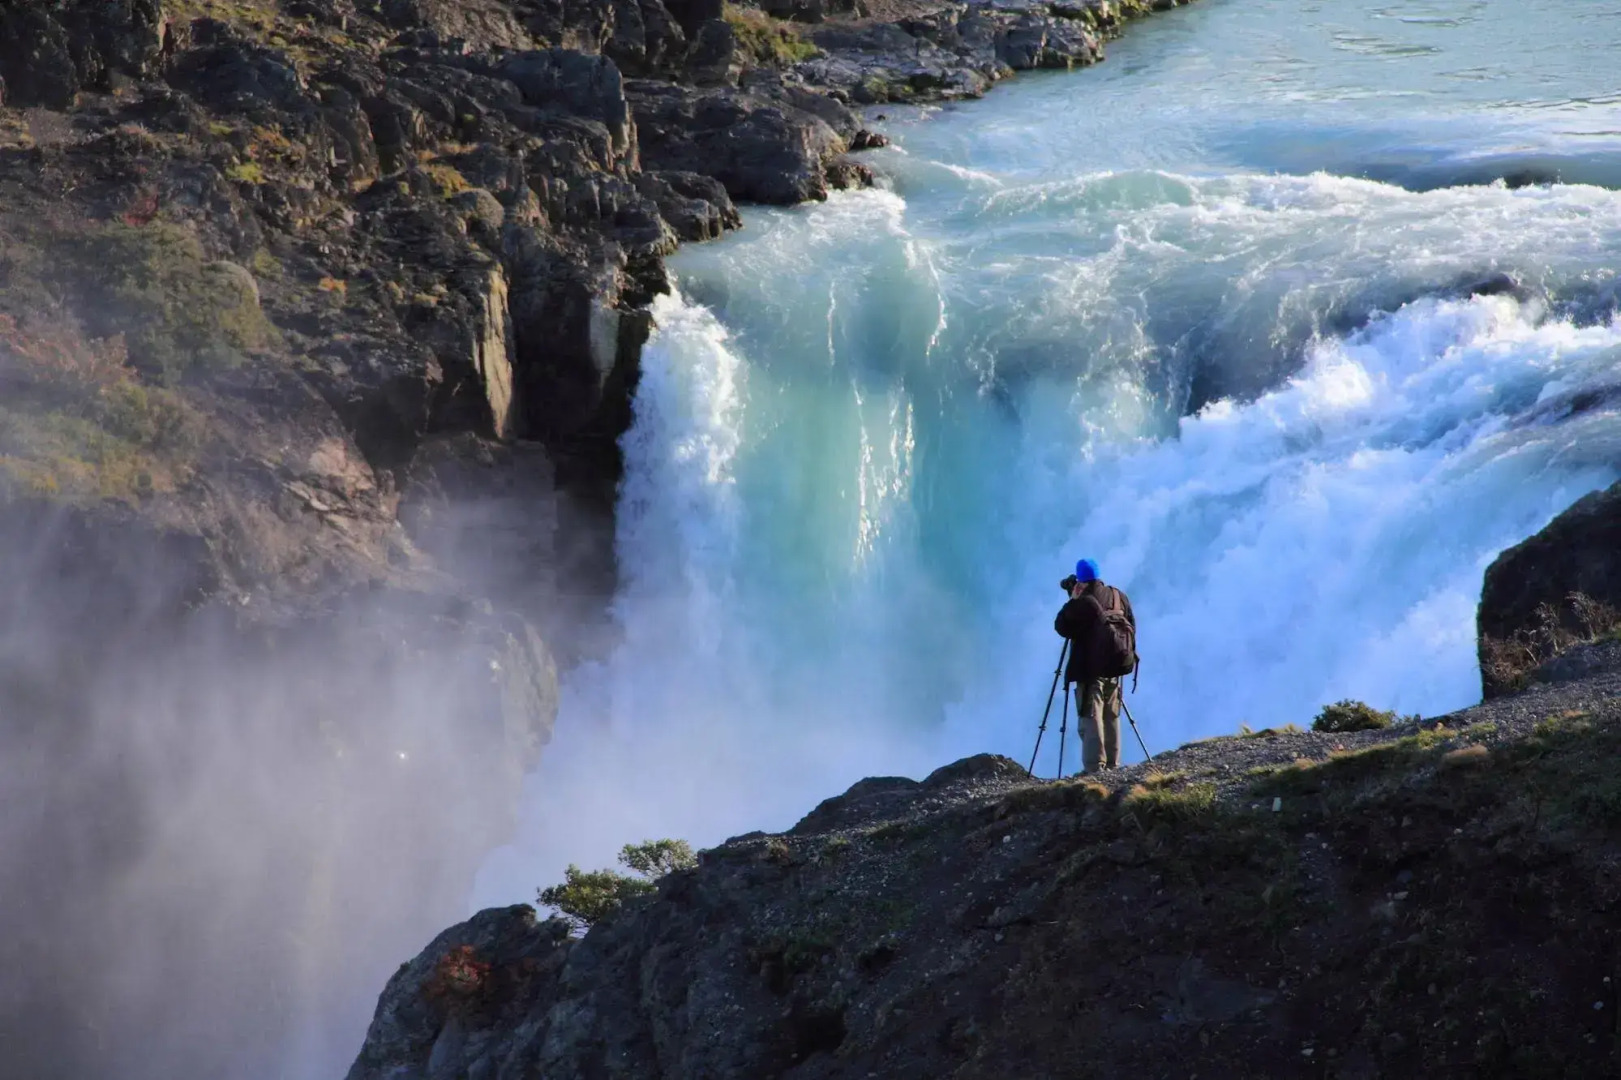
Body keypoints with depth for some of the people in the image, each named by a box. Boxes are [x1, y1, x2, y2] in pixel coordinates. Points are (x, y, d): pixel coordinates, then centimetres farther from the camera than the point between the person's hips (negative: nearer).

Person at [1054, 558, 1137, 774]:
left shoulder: (1083, 602, -15)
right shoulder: (1118, 597, 7)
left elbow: (1062, 627, -7)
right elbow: (1131, 628, 14)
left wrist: (1073, 599, 0)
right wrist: (1127, 655, 23)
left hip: (1091, 670, -7)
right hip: (1114, 669, 7)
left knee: (1090, 719, -7)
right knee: (1112, 718, 14)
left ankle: (1094, 768, -13)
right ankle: (1112, 766, 17)